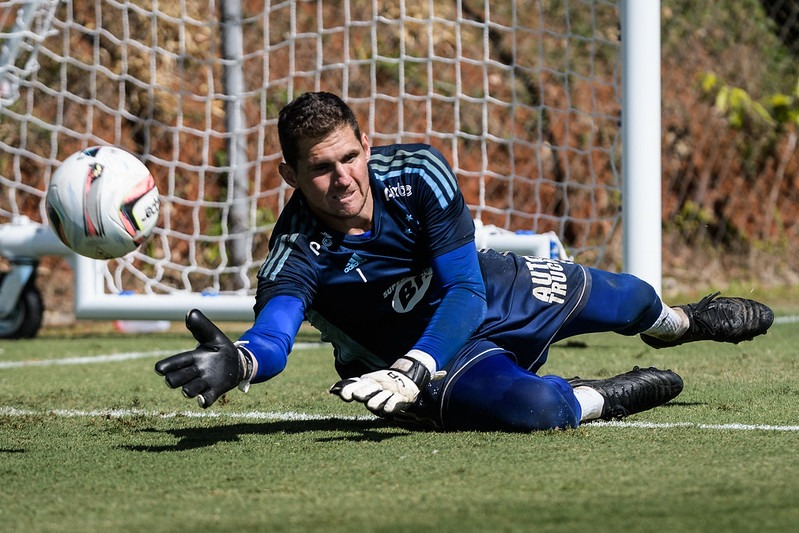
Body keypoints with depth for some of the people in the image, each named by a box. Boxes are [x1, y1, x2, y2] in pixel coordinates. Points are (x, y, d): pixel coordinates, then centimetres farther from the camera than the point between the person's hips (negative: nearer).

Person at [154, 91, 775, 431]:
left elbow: (465, 292, -27)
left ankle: (683, 321, 67)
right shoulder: (298, 255, -31)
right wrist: (236, 362, -75)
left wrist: (411, 368, -45)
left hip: (500, 292, 4)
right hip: (438, 353, -4)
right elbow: (274, 334, -48)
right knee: (528, 407, -37)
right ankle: (605, 397, -1)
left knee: (626, 298, 27)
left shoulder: (417, 170, -26)